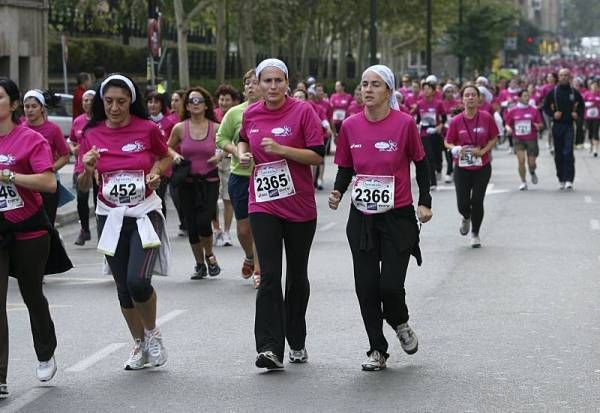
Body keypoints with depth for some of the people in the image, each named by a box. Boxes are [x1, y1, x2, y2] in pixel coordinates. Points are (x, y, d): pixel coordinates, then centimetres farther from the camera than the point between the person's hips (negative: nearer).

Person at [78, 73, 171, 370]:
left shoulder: (147, 129, -6)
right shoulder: (91, 134, -2)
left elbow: (165, 157, 14)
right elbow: (83, 186, 2)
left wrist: (156, 171, -7)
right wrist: (88, 169, -19)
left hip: (145, 214, -3)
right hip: (110, 217, 3)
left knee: (138, 280, -20)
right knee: (123, 287, 9)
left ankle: (152, 333, 8)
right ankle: (140, 345, 28)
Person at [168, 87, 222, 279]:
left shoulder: (215, 128, -2)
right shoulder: (180, 128, 0)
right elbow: (168, 147, 15)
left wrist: (220, 156, -8)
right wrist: (175, 157, -6)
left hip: (209, 181, -2)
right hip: (187, 182, 2)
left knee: (203, 222, -15)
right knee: (192, 226, 5)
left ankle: (209, 255, 15)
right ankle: (199, 264, 23)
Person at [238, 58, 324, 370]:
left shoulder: (303, 111, -7)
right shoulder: (250, 114, 5)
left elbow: (318, 155, -10)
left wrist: (281, 149, -20)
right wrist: (243, 153, 5)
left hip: (300, 205, -1)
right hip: (263, 204, 1)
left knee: (297, 276, 12)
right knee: (269, 276, -11)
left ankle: (297, 342, 29)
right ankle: (270, 348, -16)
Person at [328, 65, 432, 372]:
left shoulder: (404, 123, -8)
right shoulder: (350, 126, 0)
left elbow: (421, 163, 5)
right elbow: (345, 168, 10)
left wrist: (425, 202, 0)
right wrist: (337, 192, -9)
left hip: (398, 217, -3)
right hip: (361, 218, 3)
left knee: (391, 285, -9)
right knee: (366, 286, 2)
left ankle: (400, 323, 26)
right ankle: (377, 350, 16)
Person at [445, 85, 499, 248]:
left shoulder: (486, 118, -8)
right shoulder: (456, 121, -8)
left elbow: (494, 138, 3)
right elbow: (448, 142, 2)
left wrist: (483, 150, -12)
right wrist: (456, 149, -19)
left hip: (482, 167, 0)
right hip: (462, 168, 0)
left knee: (477, 201, 1)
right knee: (462, 204, -1)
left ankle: (475, 234, 25)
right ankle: (466, 217, 38)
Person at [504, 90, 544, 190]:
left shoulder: (534, 110, 1)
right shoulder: (513, 111, 1)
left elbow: (541, 124, 5)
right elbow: (507, 124, 9)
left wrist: (538, 126, -17)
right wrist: (508, 128, -13)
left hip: (531, 139, 0)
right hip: (518, 139, 0)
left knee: (531, 163, -1)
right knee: (521, 160, -14)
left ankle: (532, 173, 36)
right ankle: (523, 182, 2)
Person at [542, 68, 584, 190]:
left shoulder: (574, 92, 3)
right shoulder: (553, 92, 3)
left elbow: (581, 105, 15)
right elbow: (546, 106, 9)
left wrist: (577, 114, -3)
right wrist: (553, 114, -8)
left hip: (569, 126, -2)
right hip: (557, 125, 2)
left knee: (568, 152, -13)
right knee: (558, 154, 7)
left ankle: (569, 180, -16)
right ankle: (561, 180, 16)